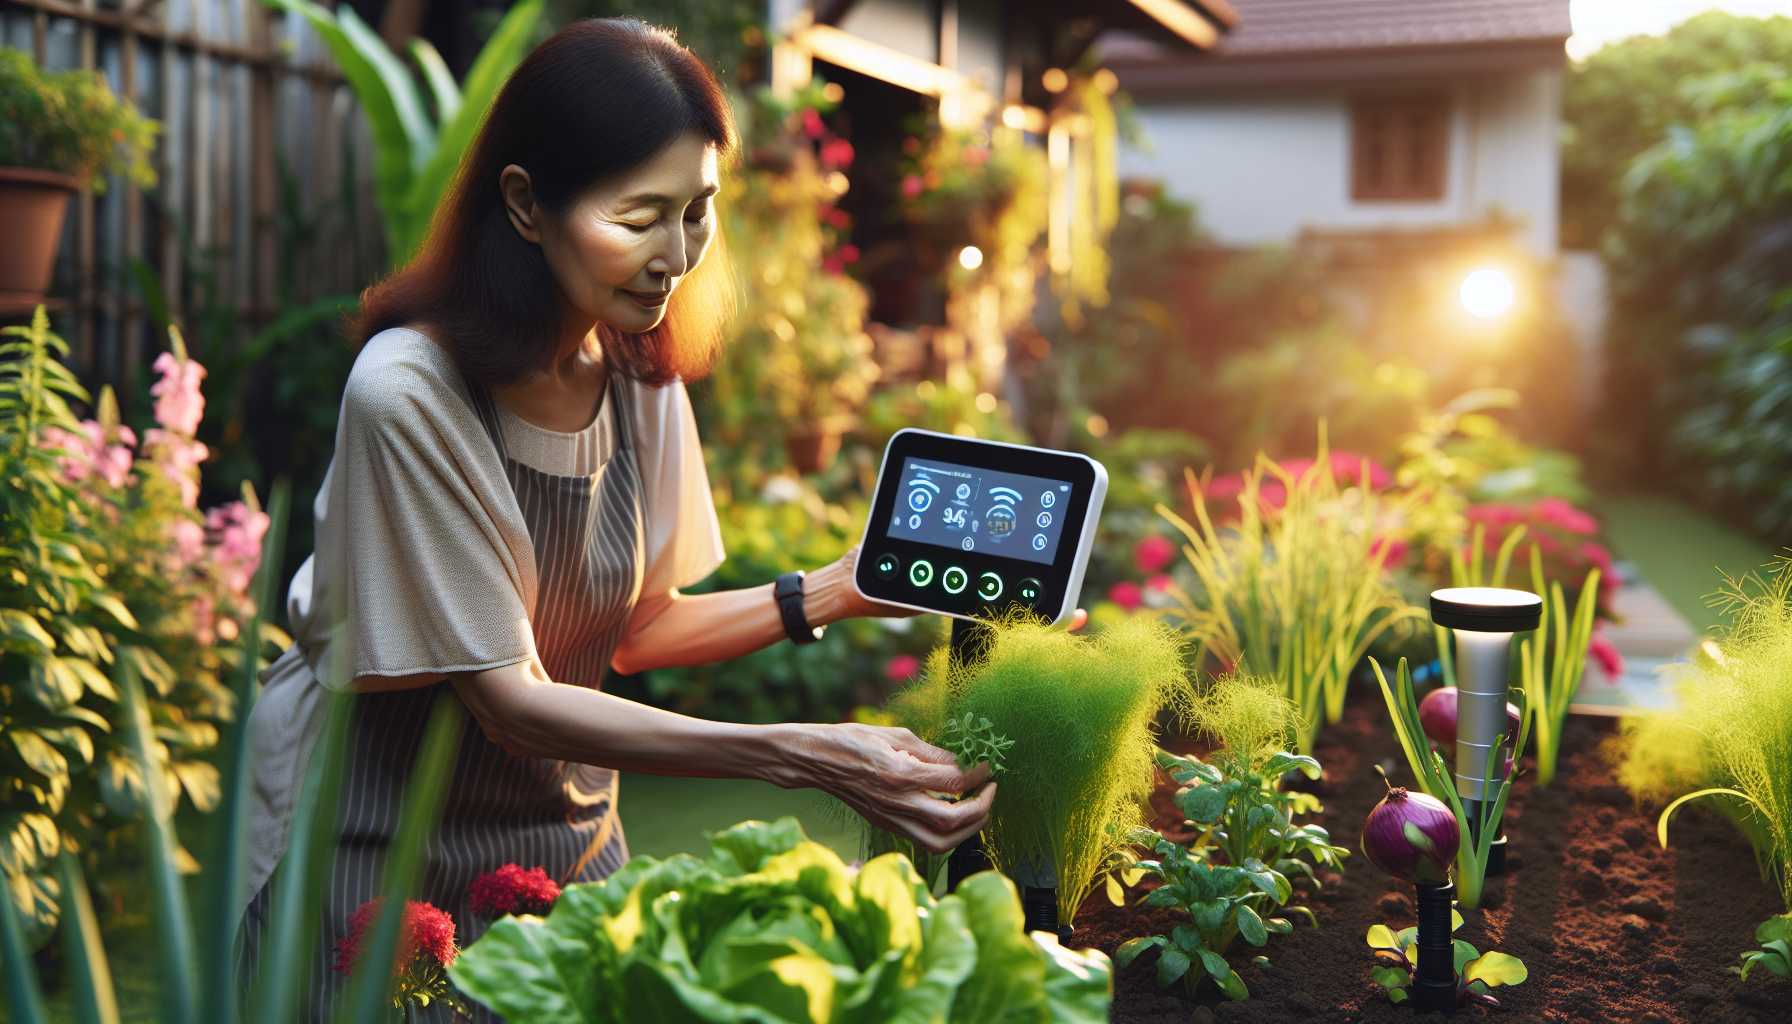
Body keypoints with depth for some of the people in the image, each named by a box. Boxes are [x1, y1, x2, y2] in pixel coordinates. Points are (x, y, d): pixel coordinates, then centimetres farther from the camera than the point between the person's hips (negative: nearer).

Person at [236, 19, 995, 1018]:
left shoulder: (646, 377, -5)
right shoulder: (407, 393, -26)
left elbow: (632, 631, 2)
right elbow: (509, 699, -23)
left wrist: (837, 592, -12)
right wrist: (808, 755, -30)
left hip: (563, 823, 6)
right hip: (379, 841, -5)